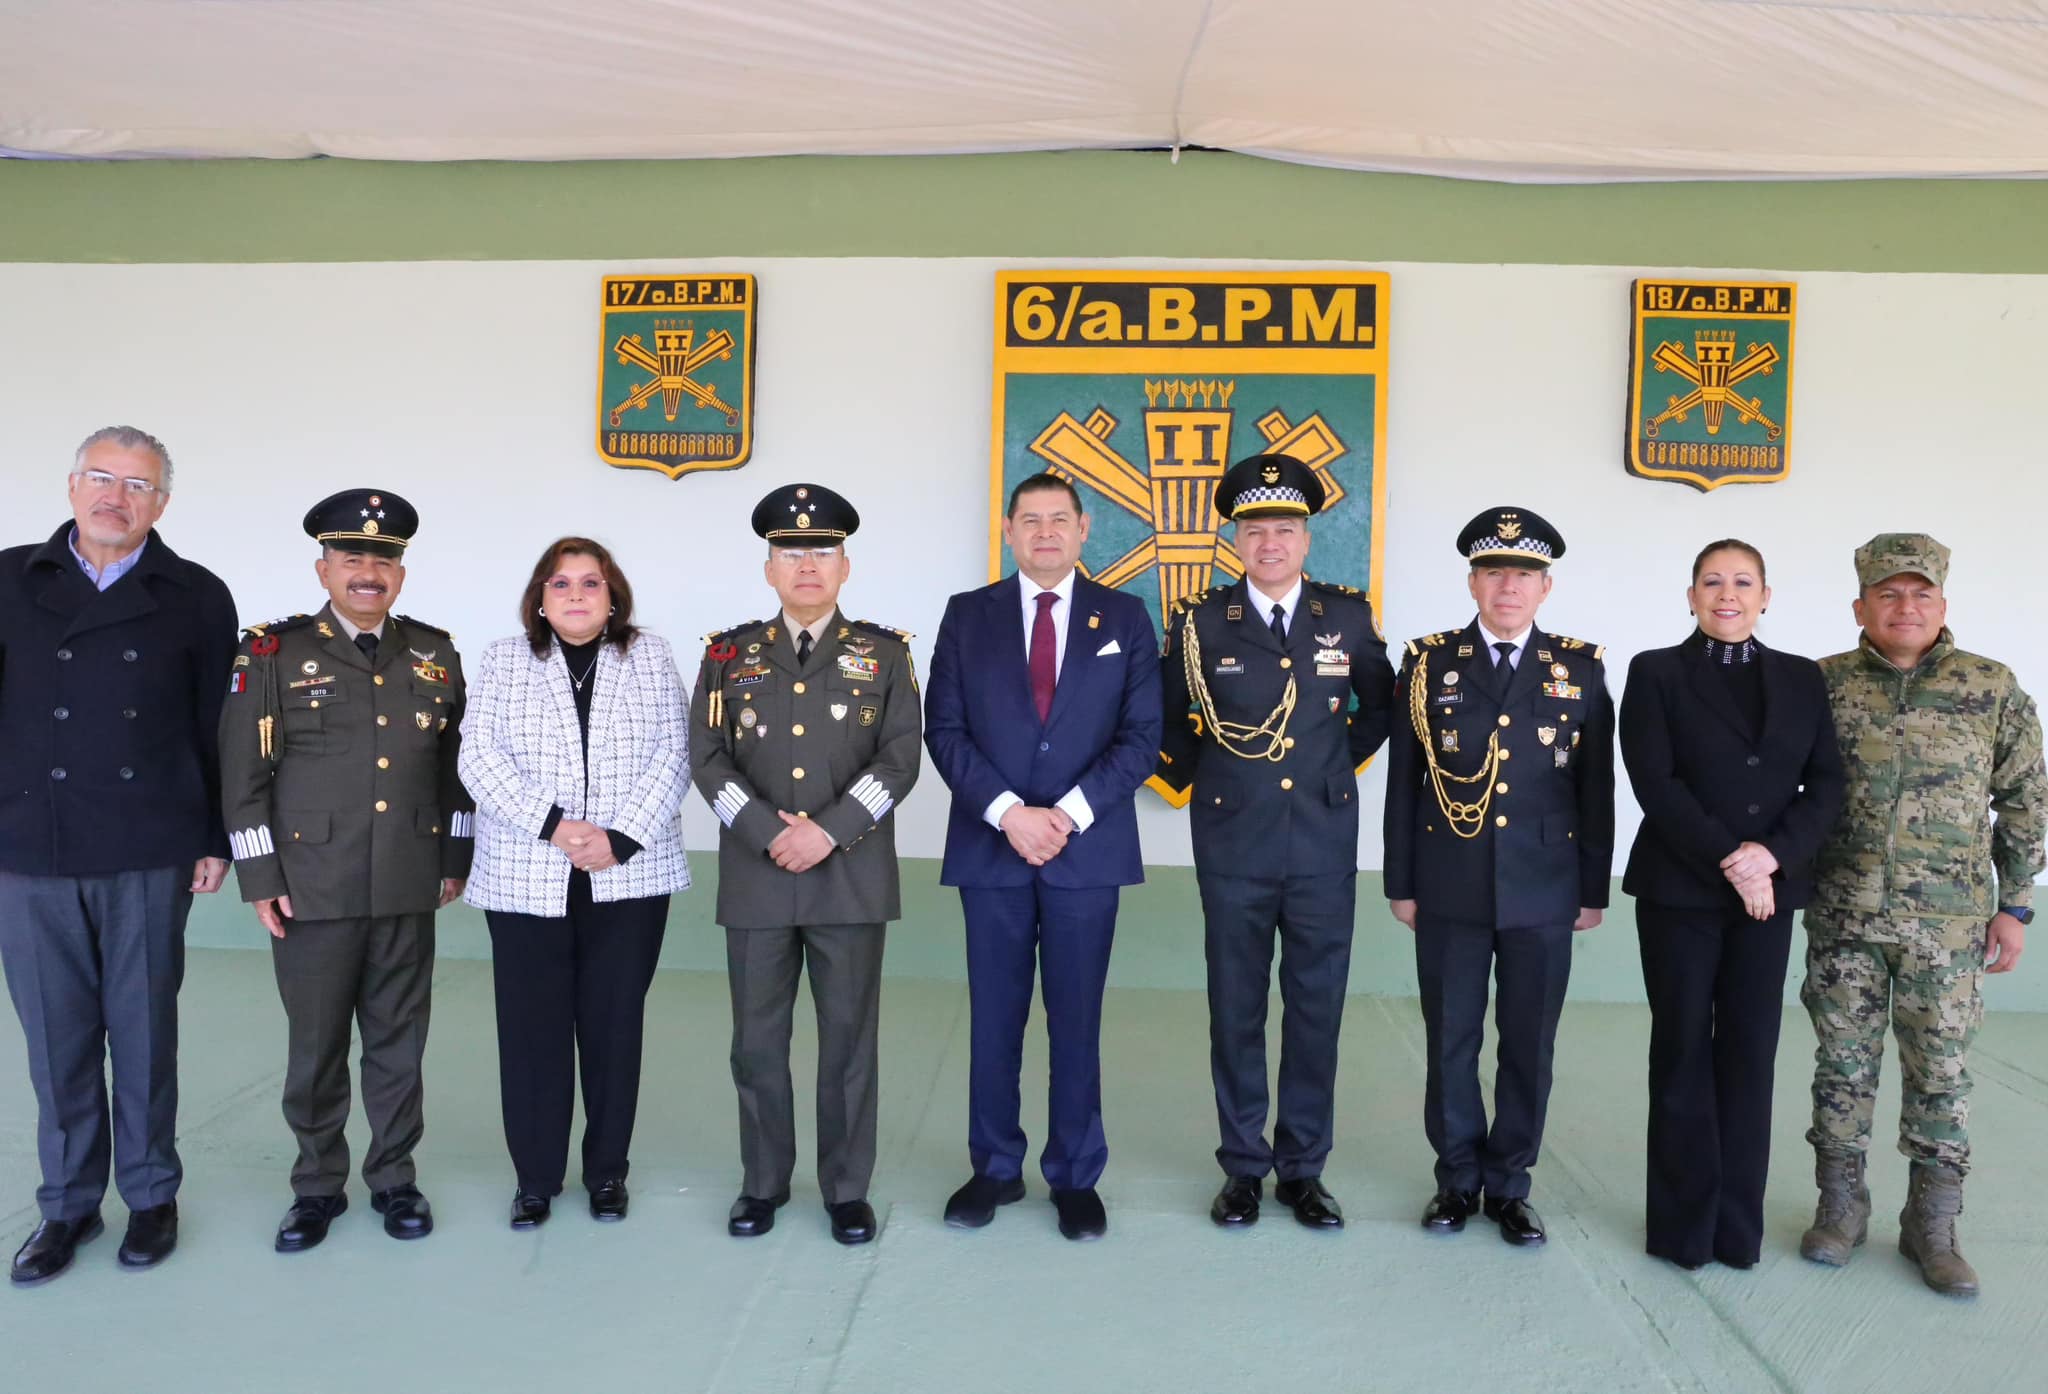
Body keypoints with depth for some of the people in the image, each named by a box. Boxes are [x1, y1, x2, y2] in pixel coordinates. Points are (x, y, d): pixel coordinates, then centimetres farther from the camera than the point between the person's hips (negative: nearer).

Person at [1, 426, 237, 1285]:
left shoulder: (195, 598, 3)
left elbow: (215, 726, 4)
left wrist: (216, 841, 3)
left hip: (148, 856, -1)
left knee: (144, 1030, 8)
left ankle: (152, 1196, 24)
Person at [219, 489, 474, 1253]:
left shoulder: (436, 653, 7)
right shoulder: (273, 653, -1)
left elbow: (456, 764, 11)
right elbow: (244, 776, -2)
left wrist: (455, 859, 8)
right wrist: (261, 879, -6)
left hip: (410, 889, 2)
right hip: (312, 889, -2)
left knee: (398, 1042, 11)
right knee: (316, 1046, 9)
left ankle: (394, 1178, 25)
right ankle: (317, 1185, 25)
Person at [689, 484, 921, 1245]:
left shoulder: (884, 653, 4)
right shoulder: (730, 654, 7)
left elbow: (900, 756, -5)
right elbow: (708, 759, 1)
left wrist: (829, 831, -15)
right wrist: (771, 835, -12)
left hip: (852, 877, -1)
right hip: (755, 876, 1)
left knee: (848, 1037, 5)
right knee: (757, 1039, 9)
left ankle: (847, 1188, 19)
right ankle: (763, 1182, 25)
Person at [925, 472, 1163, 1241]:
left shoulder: (1124, 617, 5)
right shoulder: (967, 614, 5)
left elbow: (1141, 734, -1)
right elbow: (944, 730, -1)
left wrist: (1070, 813, -12)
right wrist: (1007, 812, -13)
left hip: (1087, 848, 0)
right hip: (990, 846, 1)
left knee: (1077, 1022, 6)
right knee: (993, 1020, 9)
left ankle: (1076, 1178, 20)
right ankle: (995, 1169, 23)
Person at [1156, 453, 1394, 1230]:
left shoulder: (1349, 616, 2)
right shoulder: (1199, 623, -2)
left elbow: (1380, 705, 18)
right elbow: (1165, 720, 10)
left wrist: (1344, 760, 12)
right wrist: (1196, 777, 5)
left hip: (1325, 845, 1)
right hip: (1233, 845, -1)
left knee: (1316, 1009, 7)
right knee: (1236, 1010, 7)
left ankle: (1304, 1168, 20)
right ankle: (1243, 1167, 20)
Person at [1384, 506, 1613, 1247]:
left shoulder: (1581, 669, 3)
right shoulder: (1429, 662, 2)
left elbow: (1596, 788, 4)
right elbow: (1404, 781, 2)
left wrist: (1594, 889, 2)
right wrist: (1400, 881, 0)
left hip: (1543, 892, 0)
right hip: (1449, 889, 0)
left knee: (1529, 1045, 8)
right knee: (1450, 1040, 9)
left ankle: (1508, 1183, 24)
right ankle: (1458, 1178, 24)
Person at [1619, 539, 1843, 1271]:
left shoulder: (1802, 679, 9)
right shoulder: (1656, 673, -1)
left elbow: (1827, 785, 2)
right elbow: (1656, 785, -10)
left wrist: (1772, 855, -13)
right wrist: (1728, 863, -15)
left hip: (1769, 890, 3)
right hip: (1679, 889, -3)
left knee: (1750, 1053, 7)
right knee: (1684, 1053, 5)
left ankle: (1738, 1222, 18)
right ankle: (1685, 1222, 16)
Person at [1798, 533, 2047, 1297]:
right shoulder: (1823, 684, 0)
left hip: (1948, 922, 0)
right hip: (1843, 916, 0)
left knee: (1941, 1072, 7)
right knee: (1844, 1063, 8)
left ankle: (1931, 1227, 21)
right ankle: (1841, 1207, 23)